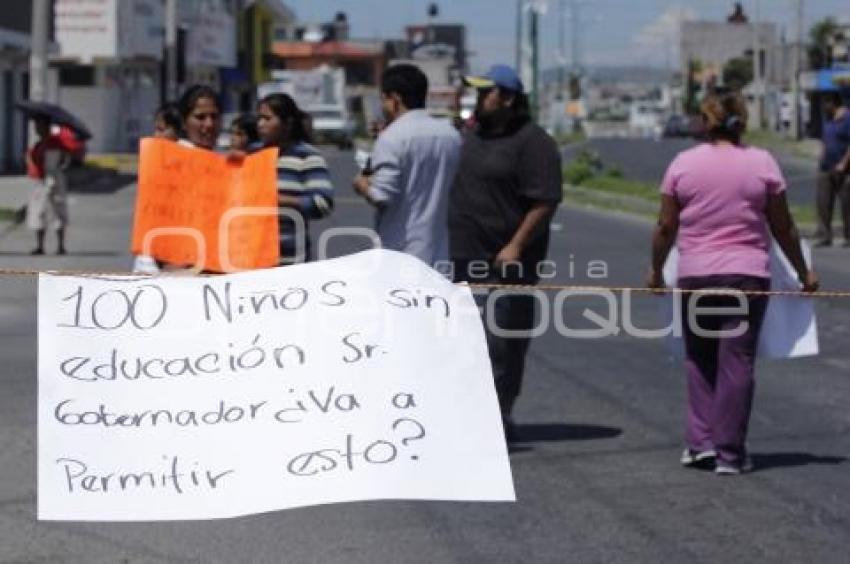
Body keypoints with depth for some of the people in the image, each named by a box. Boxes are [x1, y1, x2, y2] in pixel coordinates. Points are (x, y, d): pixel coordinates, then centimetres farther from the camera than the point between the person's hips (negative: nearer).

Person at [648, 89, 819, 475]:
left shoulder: (683, 164, 0)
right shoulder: (762, 163, -1)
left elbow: (666, 227, 3)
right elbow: (783, 228, 3)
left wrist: (656, 270, 18)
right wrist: (803, 272, 15)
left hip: (695, 276, 1)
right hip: (747, 274, -1)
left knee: (699, 359, 15)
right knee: (737, 362, 3)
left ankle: (700, 441, 6)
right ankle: (729, 453, 3)